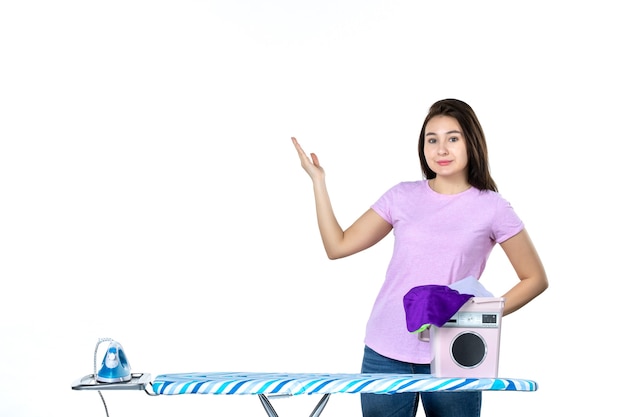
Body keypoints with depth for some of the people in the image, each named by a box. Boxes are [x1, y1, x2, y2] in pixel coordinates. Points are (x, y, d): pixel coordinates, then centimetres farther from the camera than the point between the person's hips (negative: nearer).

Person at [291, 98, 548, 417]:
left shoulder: (492, 208, -1)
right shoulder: (403, 197, 5)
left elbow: (535, 278, 5)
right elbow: (338, 246, 6)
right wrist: (318, 181, 3)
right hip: (385, 355, 2)